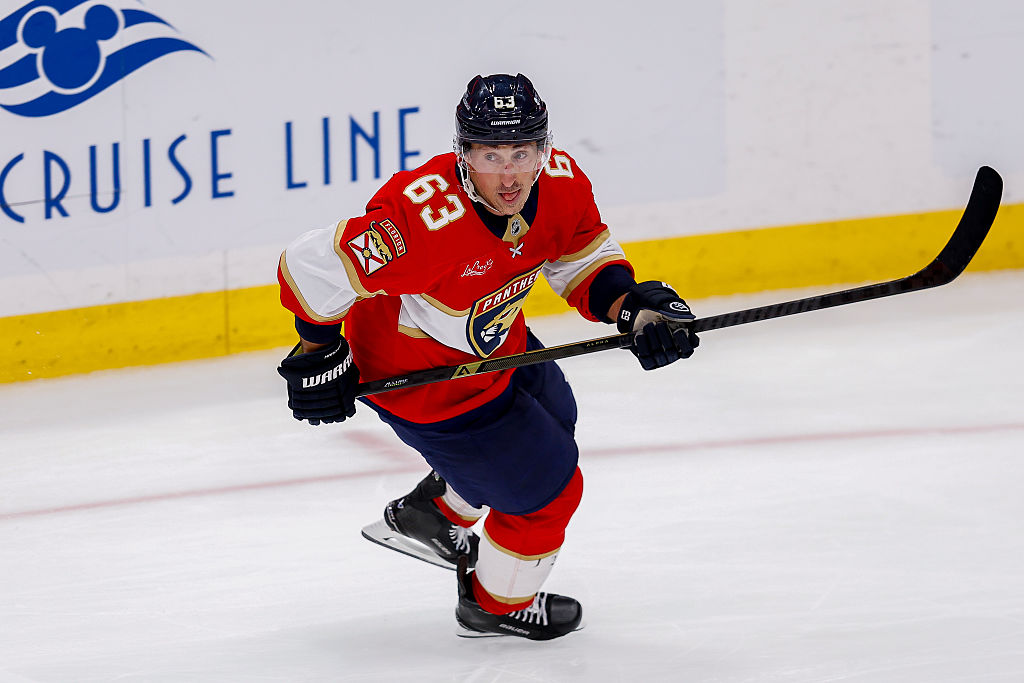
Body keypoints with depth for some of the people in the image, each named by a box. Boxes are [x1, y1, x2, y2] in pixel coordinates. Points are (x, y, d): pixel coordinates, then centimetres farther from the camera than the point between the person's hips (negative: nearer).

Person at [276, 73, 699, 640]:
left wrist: (634, 308, -17)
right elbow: (314, 265, -34)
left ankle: (430, 513, 53)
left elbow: (584, 259, 1)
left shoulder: (562, 184, -18)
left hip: (495, 345, 8)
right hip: (422, 382, -8)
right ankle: (496, 605, 34)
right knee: (548, 491, 4)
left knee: (552, 420, 33)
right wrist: (319, 356, -21)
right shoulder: (429, 217, -41)